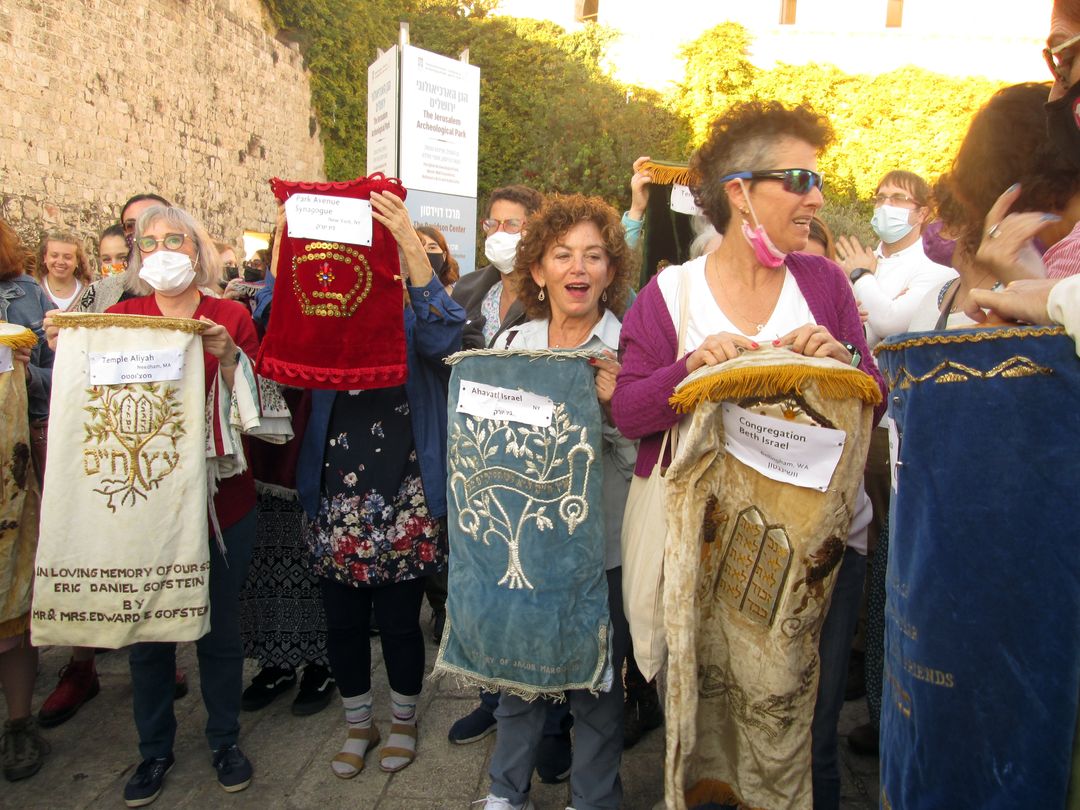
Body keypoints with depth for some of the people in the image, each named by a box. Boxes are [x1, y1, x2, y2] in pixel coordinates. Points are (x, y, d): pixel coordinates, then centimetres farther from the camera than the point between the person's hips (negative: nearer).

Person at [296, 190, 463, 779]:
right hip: (337, 498, 3)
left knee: (398, 620, 9)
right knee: (343, 621, 13)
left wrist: (410, 243, -31)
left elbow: (444, 337, -23)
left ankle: (403, 722, 35)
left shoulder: (415, 320, 0)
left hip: (405, 501, -3)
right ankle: (358, 725, 37)